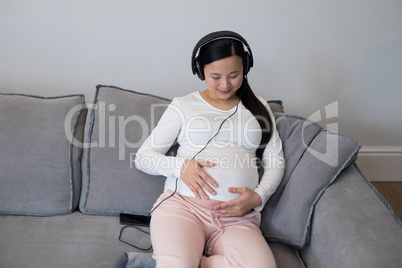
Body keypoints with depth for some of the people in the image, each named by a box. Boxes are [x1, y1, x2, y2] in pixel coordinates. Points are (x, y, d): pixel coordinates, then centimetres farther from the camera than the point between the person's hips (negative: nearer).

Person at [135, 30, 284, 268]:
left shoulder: (258, 108, 20)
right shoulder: (183, 106, 13)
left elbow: (275, 162, 15)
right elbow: (144, 157, 11)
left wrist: (259, 196, -6)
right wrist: (181, 166, -9)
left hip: (237, 218, 4)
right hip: (182, 205, -3)